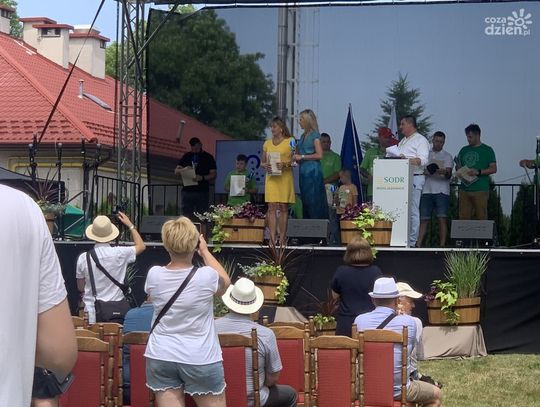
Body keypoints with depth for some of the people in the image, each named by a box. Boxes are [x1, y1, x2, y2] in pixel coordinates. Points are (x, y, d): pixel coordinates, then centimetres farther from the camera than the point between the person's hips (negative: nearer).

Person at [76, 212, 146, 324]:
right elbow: (141, 246, 12)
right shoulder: (120, 253, -9)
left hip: (92, 315, 0)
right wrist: (130, 225, 20)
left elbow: (80, 288, 7)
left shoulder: (83, 258, -6)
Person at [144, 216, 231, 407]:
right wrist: (205, 252, 17)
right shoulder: (206, 276, -15)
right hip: (200, 360, -2)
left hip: (161, 358, 3)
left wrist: (174, 252, 20)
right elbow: (225, 283, 10)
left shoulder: (154, 275, -7)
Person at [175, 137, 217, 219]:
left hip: (202, 192, -2)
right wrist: (183, 170, -14)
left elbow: (213, 175, 0)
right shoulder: (187, 156, 12)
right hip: (187, 191, 2)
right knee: (186, 216, 0)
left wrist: (202, 178, -19)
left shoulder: (208, 157, 5)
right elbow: (176, 171, 10)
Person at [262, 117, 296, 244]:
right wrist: (265, 165, -5)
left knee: (283, 207, -1)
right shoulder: (267, 143, 14)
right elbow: (262, 162, 17)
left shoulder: (290, 141, 3)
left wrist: (285, 164, -17)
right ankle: (273, 238, -5)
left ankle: (282, 238, 1)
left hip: (284, 178, -3)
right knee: (272, 208, -4)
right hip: (271, 178, 3)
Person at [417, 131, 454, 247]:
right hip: (426, 190, 2)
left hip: (442, 191, -2)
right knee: (424, 219, 0)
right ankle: (418, 245, -1)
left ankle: (442, 245, -9)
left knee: (442, 218, -9)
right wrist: (425, 171, -8)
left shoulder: (447, 156, 9)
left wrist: (445, 173, -27)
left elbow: (449, 175, -3)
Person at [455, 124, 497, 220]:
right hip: (464, 189, 4)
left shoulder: (487, 150, 5)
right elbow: (458, 166, 23)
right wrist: (459, 170, -2)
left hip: (480, 190, -4)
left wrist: (478, 172, -15)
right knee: (463, 217, -2)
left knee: (481, 218, -7)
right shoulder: (464, 150, 19)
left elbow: (493, 169, -1)